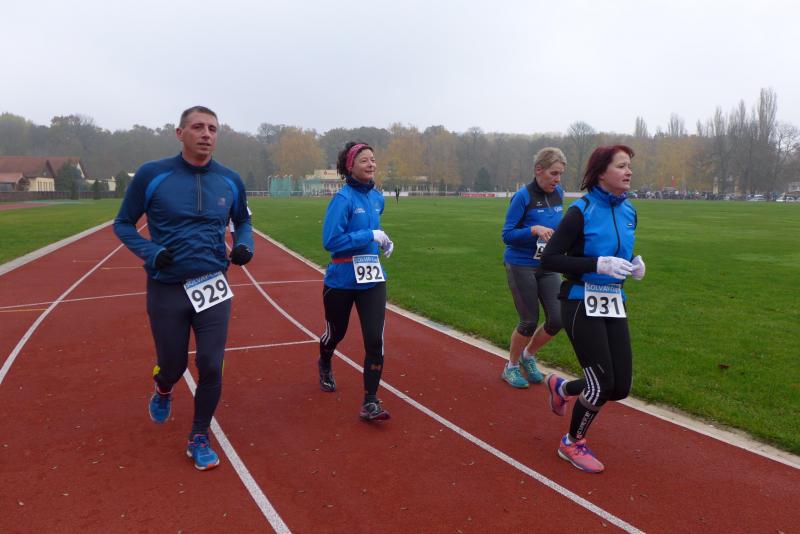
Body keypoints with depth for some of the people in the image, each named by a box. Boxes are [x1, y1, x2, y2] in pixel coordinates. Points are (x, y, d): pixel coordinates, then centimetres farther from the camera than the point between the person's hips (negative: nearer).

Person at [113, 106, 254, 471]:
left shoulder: (230, 181, 2)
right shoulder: (151, 175, -7)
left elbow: (243, 221, 17)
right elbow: (123, 224, 2)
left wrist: (244, 245, -5)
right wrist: (150, 252, -16)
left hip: (213, 288, 2)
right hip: (166, 291, -2)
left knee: (211, 368, 1)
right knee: (173, 366, 11)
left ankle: (199, 438, 24)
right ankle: (163, 391, 50)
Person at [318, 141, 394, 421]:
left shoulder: (377, 198, 6)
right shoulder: (343, 198, -16)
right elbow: (331, 241, -22)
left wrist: (383, 239, 4)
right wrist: (370, 236, -22)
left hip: (373, 280, 4)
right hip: (341, 280, -4)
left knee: (375, 339, -8)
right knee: (336, 333, 19)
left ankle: (370, 402, 2)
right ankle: (325, 364, 54)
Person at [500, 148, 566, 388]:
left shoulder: (558, 193, 4)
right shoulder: (523, 196, -15)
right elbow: (507, 235, -14)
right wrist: (534, 229, -28)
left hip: (548, 267, 6)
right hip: (521, 267, -6)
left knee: (557, 319, 1)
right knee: (529, 323, 0)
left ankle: (528, 355, 28)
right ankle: (511, 367, 25)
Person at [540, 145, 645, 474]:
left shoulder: (628, 212, 7)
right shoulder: (582, 211, -13)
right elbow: (549, 259, -16)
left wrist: (633, 266, -1)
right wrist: (599, 264, -24)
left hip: (614, 304, 7)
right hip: (582, 305, -7)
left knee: (620, 387, 5)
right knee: (602, 383, -4)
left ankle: (561, 387, 33)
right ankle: (572, 443, 22)